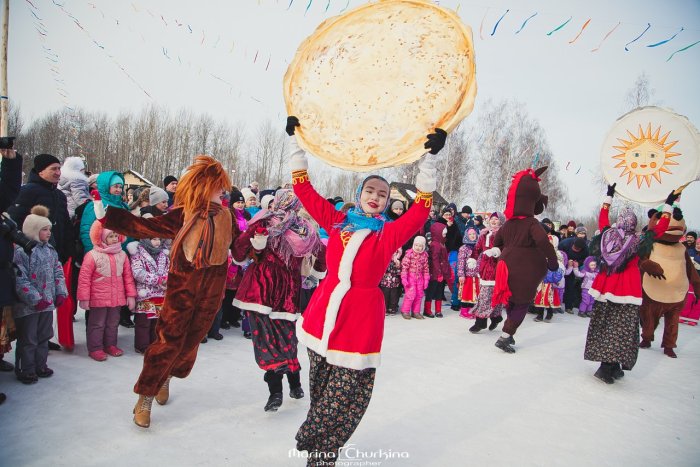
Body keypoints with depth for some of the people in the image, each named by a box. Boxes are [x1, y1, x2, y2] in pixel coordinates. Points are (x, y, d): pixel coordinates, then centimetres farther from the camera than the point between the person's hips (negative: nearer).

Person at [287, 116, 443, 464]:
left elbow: (420, 209, -16)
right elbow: (304, 189, 4)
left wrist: (429, 158, -24)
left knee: (344, 396, 5)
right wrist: (295, 141, 1)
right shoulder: (337, 221, 3)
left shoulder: (390, 233, -3)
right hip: (324, 312, 3)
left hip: (362, 318, -2)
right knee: (321, 389, 16)